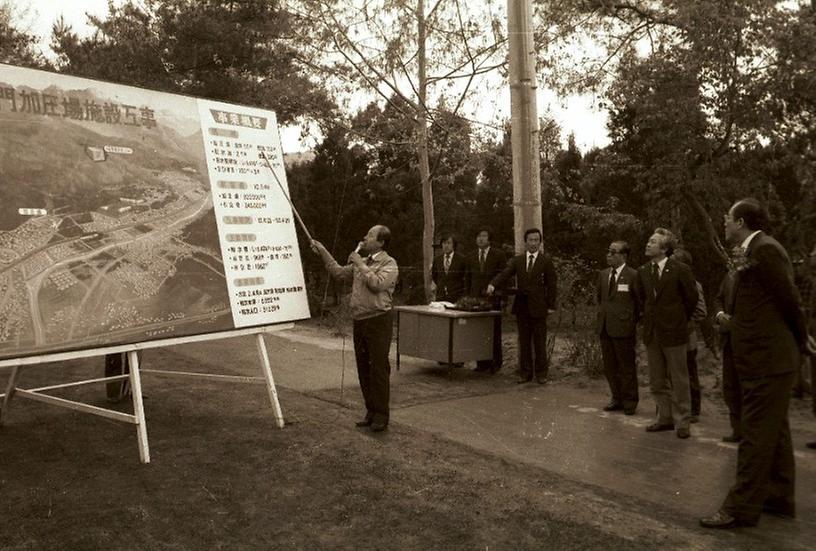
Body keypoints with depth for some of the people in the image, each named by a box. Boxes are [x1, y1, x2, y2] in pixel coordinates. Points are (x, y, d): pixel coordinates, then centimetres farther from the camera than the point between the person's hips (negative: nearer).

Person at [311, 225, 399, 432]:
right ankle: (371, 411, 21)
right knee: (363, 369, 11)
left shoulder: (389, 264, -7)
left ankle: (381, 415, 2)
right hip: (360, 321, 8)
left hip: (378, 320, -8)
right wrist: (323, 252, 20)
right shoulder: (361, 263, 17)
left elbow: (377, 283, -23)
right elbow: (339, 272, 24)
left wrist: (359, 264, -13)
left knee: (378, 369, -6)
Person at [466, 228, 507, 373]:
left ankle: (496, 363, 10)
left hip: (493, 299, -3)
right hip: (476, 299, 4)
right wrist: (468, 297, 10)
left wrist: (503, 297, -6)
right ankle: (482, 363, 9)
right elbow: (468, 279, 18)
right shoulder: (471, 257, 13)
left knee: (494, 332, 1)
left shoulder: (499, 255, 0)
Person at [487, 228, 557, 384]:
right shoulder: (517, 260, 9)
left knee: (540, 341, 2)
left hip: (538, 307, -3)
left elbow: (551, 284, 1)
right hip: (522, 306, 3)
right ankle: (525, 372, 16)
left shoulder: (546, 261, 2)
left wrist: (551, 306, -6)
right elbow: (505, 274, -4)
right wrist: (493, 284, -24)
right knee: (524, 341, 8)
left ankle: (541, 373, 11)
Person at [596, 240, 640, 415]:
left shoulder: (633, 275, -9)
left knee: (627, 367, 4)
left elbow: (639, 302, -5)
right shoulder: (603, 274, 11)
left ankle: (630, 402, 17)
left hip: (623, 327, -6)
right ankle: (617, 399, 27)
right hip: (605, 327, 6)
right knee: (609, 367, 13)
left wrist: (632, 323, -3)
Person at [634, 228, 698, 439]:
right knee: (657, 382, 13)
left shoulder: (680, 270, -11)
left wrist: (680, 319, 8)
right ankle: (665, 418, 26)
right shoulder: (643, 271, 4)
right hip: (652, 332, 5)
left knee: (679, 381, 4)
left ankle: (682, 422, 15)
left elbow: (692, 299, -1)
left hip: (673, 331, -5)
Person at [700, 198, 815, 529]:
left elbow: (789, 299, -13)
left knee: (757, 435, -5)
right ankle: (779, 498, 27)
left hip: (767, 359, -10)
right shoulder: (753, 252, 13)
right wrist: (731, 317, 6)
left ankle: (741, 508, 2)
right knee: (774, 431, 16)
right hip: (765, 357, 10)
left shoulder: (765, 249, -16)